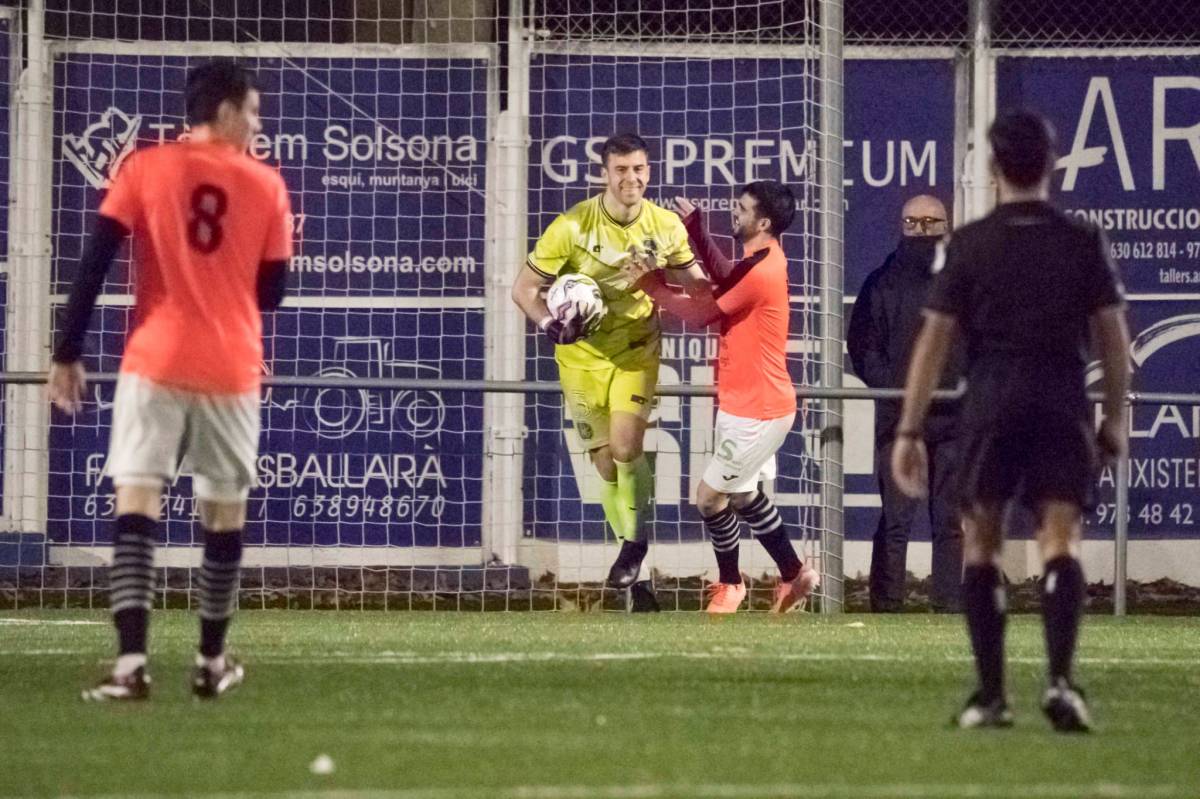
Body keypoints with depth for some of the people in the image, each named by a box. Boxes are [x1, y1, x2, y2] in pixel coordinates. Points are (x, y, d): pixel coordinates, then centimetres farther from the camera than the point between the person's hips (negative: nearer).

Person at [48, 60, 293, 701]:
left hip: (155, 364, -1)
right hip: (232, 370, 1)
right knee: (225, 511, 15)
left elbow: (93, 266, -5)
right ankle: (212, 663, 23)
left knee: (136, 504, -7)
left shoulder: (144, 169, 0)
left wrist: (67, 355, -1)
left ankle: (131, 663, -21)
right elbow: (271, 293, 9)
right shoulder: (267, 185, 4)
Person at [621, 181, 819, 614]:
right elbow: (725, 279, 25)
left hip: (757, 412, -10)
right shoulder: (762, 260, 6)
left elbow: (701, 313, -18)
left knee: (710, 498, 1)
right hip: (747, 405, 10)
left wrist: (651, 285, -6)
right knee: (744, 495, 20)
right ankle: (794, 575, 28)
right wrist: (696, 230, 16)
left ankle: (729, 586, 19)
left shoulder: (761, 274, -24)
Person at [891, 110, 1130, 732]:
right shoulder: (1083, 242, 5)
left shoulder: (969, 244, 2)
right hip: (1064, 402, 0)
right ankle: (1060, 678, -24)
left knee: (980, 546, 11)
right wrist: (1115, 419, 15)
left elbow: (934, 338, -1)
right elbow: (1112, 335, 4)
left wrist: (909, 431, 0)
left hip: (991, 402, 0)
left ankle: (991, 696, 9)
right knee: (1061, 544, -3)